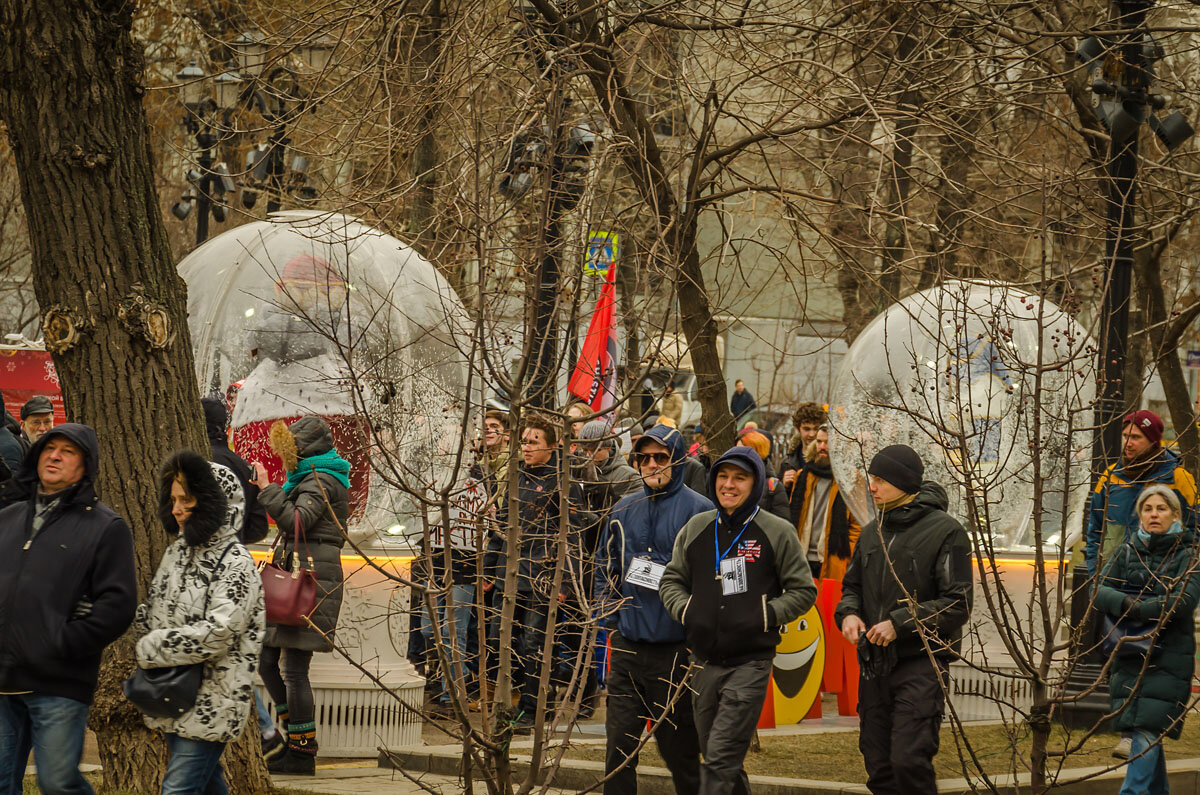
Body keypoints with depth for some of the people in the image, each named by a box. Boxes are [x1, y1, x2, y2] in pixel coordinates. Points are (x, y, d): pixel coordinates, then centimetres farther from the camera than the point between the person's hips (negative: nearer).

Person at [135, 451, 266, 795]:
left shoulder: (236, 564, -15)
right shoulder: (177, 551, 11)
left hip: (211, 705, -8)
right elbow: (152, 612, 23)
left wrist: (151, 649, -14)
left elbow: (218, 635, -23)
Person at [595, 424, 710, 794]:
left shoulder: (699, 511, -4)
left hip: (675, 649, -5)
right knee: (619, 743, 4)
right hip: (626, 648, 5)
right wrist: (610, 611, 9)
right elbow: (605, 566, 21)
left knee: (678, 748, 3)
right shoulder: (624, 510, 13)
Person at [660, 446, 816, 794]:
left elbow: (803, 591, 3)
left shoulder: (777, 532, -2)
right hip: (704, 661, 5)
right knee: (714, 759, 13)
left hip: (751, 661, -5)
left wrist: (764, 617, -10)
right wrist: (686, 611, -3)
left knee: (721, 759, -13)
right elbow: (671, 580, 17)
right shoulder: (696, 528, 9)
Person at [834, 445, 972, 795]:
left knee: (909, 761, -16)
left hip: (921, 664, -6)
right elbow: (852, 585, 23)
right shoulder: (872, 533, 13)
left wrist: (901, 623, -17)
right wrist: (848, 613, 0)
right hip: (874, 664, 7)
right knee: (879, 766, 8)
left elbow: (957, 604, -11)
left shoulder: (945, 532, -7)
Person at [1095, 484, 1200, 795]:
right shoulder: (1127, 552, 10)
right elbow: (1100, 592, 0)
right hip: (1129, 653, 4)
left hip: (1169, 656, -4)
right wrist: (1126, 603, -20)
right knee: (1144, 732, 10)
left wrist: (1137, 609, -16)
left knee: (1148, 731, -12)